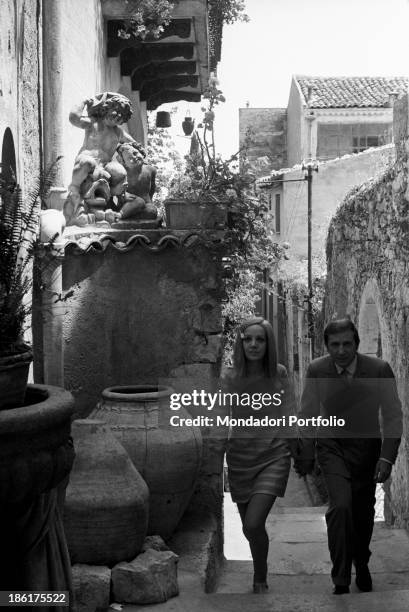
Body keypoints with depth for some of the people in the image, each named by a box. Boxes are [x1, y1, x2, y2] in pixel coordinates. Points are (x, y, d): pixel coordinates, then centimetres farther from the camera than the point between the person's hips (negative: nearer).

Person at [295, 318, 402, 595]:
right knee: (340, 505, -21)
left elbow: (393, 416, -10)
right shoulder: (316, 370, -16)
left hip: (367, 447, 1)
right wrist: (306, 454, 3)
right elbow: (308, 414, -2)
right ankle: (341, 580, -10)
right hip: (332, 446, -1)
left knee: (363, 513, 14)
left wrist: (387, 458, -17)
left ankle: (361, 564, 42)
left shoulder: (379, 369, -19)